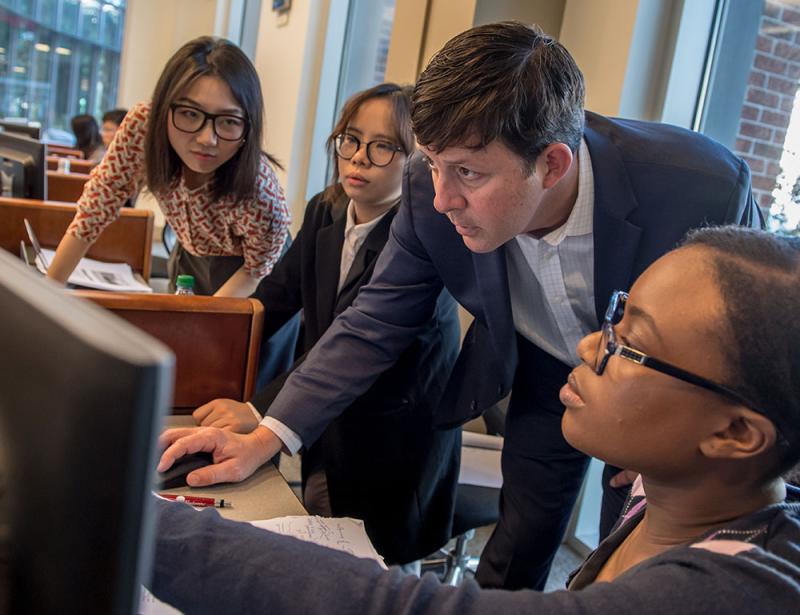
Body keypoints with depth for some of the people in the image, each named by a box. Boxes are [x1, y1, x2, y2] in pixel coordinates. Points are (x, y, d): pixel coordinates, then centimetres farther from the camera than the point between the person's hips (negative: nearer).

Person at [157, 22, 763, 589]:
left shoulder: (706, 193, -36)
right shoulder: (431, 192, -28)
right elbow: (373, 327, -16)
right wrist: (264, 438, -24)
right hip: (547, 370, 2)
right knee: (515, 555, 13)